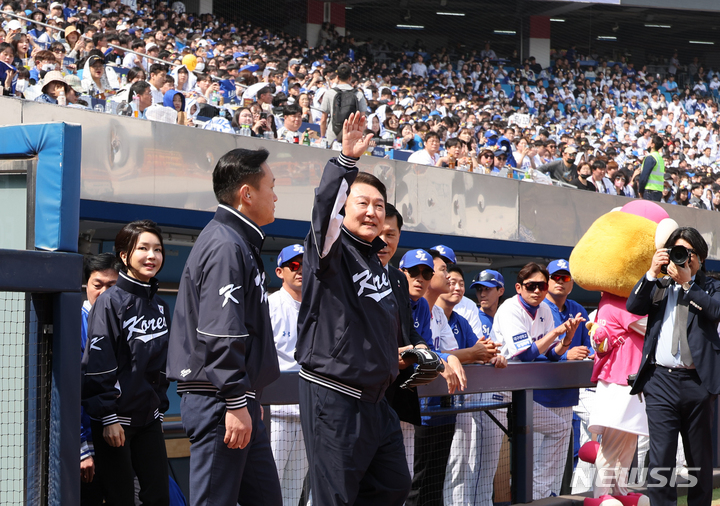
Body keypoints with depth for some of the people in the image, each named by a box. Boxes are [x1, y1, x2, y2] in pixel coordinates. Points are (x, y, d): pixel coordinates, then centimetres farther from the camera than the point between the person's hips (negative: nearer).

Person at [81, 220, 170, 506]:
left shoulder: (160, 307, 13)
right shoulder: (111, 301, -9)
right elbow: (98, 364, -14)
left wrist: (160, 408, 16)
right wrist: (108, 417, -18)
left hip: (149, 418, 7)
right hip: (116, 419, -7)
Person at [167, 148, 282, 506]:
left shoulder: (239, 242, 19)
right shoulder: (225, 247, -14)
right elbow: (221, 335, -22)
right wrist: (235, 404, -23)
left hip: (239, 401, 11)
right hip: (220, 403, -11)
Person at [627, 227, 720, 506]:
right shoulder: (659, 287, 17)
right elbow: (633, 306, 1)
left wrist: (686, 282, -9)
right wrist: (652, 273, -6)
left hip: (697, 381, 0)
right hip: (661, 381, 0)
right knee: (661, 457, -8)